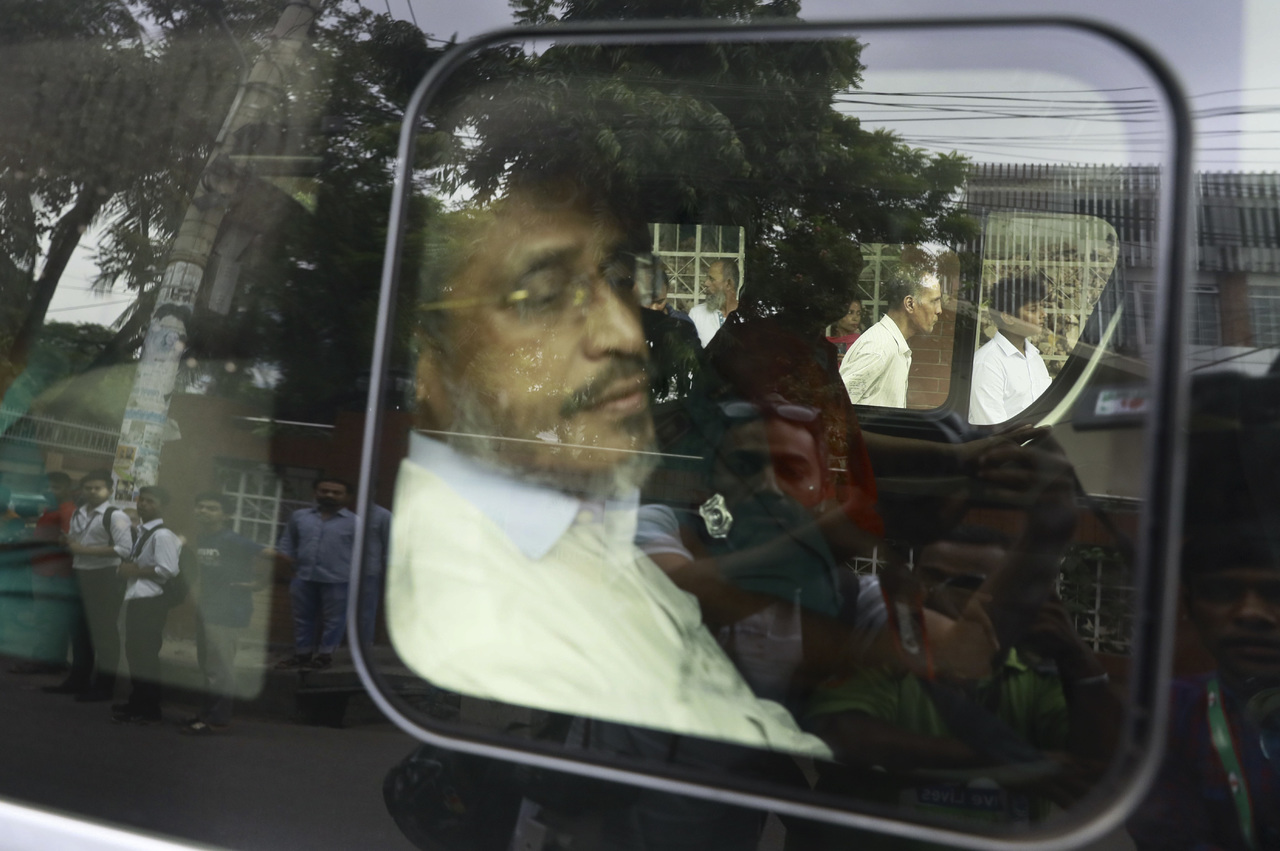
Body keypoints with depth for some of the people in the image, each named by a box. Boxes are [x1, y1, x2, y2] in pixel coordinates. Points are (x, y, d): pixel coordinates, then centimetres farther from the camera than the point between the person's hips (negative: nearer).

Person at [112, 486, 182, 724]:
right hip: (135, 597, 10)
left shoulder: (162, 535, -15)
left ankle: (148, 710, 2)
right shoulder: (140, 531, 16)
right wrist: (125, 567, 4)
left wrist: (135, 571, -15)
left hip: (151, 601, -10)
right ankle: (137, 702, 28)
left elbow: (168, 571, -22)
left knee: (146, 654, -6)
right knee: (134, 651, 16)